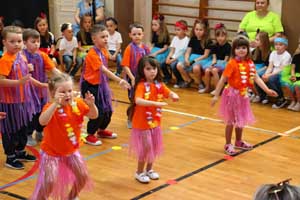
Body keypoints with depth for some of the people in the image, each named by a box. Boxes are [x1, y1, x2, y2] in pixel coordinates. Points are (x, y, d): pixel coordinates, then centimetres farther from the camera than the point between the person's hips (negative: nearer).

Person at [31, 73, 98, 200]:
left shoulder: (78, 104, -9)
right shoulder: (51, 107, -24)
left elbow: (94, 116, -7)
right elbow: (42, 121, -44)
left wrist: (91, 104, -28)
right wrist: (55, 103, -53)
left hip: (71, 150, 5)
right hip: (51, 152, -5)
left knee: (83, 177, 11)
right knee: (49, 182, -14)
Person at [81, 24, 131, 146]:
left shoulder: (104, 51, 3)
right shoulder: (92, 54, -24)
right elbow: (104, 70, -33)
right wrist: (119, 81, -40)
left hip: (101, 84, 8)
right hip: (91, 86, -8)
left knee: (108, 110, 14)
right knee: (98, 112, -6)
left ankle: (101, 131, 38)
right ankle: (90, 136, 12)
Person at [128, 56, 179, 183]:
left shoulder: (159, 84, -1)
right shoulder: (141, 86, -21)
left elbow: (169, 93, -9)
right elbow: (137, 101, -36)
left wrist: (174, 96, -33)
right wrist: (155, 103, -46)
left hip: (155, 121, 6)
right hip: (142, 122, -6)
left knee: (154, 147, 15)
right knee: (146, 147, -2)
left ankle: (149, 169, 35)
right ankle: (139, 172, 18)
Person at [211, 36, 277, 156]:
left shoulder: (250, 63, -1)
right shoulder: (232, 63, -19)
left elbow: (256, 78, 0)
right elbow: (222, 80, -17)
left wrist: (267, 90, -10)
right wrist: (216, 95, -18)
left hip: (243, 95, 6)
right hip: (232, 94, -6)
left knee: (241, 120, 19)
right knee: (231, 121, 5)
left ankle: (238, 141, 37)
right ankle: (228, 145, 18)